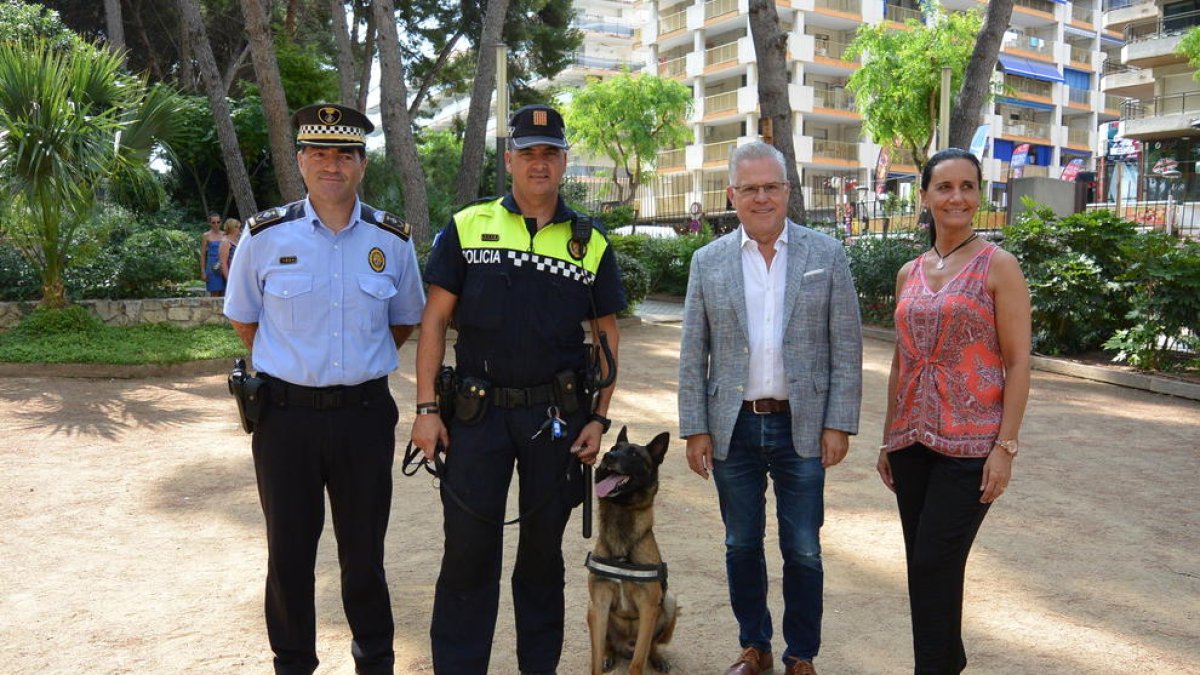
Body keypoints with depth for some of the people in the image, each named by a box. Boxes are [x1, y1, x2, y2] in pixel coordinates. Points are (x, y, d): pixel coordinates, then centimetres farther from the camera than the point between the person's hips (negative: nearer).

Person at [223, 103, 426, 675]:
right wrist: (292, 366, 10)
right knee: (289, 548, 10)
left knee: (364, 547, 11)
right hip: (286, 413, 0)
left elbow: (404, 321, 15)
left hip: (365, 413, 1)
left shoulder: (392, 240, 1)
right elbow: (242, 320, 10)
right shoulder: (266, 236, -2)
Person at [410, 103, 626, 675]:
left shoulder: (590, 242, 5)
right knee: (467, 552, 4)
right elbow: (435, 319, 1)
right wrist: (425, 407, -5)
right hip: (478, 413, -1)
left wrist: (599, 418, 0)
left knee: (543, 551, 13)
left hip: (557, 415, 1)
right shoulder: (467, 227, 2)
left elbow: (607, 334, 8)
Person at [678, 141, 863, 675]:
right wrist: (695, 429, -1)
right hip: (732, 428, 2)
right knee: (741, 546, 13)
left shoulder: (826, 254, 0)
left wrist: (839, 424, -6)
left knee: (803, 551, 7)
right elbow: (692, 355, 3)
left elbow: (846, 347, -1)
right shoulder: (708, 261, 3)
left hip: (802, 426, -1)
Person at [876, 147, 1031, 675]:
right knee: (922, 566, 11)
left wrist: (1005, 446, -13)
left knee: (934, 566, -7)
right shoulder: (909, 273, 10)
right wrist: (888, 438, 15)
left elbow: (1018, 363, -7)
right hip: (912, 438, 5)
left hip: (968, 442, -5)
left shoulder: (997, 266, -5)